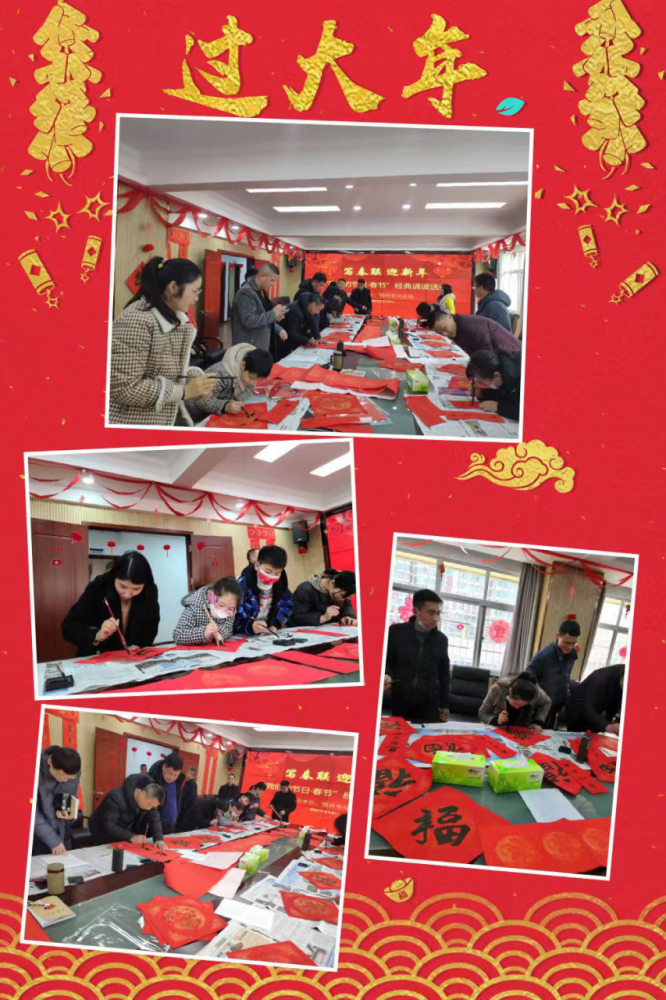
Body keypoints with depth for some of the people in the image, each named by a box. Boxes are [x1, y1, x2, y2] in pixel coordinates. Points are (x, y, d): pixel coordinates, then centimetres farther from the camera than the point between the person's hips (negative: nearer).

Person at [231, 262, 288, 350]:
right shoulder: (246, 292, -18)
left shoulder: (262, 291, 13)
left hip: (261, 346, 10)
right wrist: (273, 314, -20)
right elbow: (249, 321, -28)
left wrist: (275, 316, 2)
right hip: (248, 348, -10)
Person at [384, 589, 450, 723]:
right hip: (400, 701, -1)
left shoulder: (441, 639, 6)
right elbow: (385, 661, 5)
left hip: (429, 703, 1)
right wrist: (386, 676, -17)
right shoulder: (396, 632, -3)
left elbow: (443, 674, 13)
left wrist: (444, 704, 13)